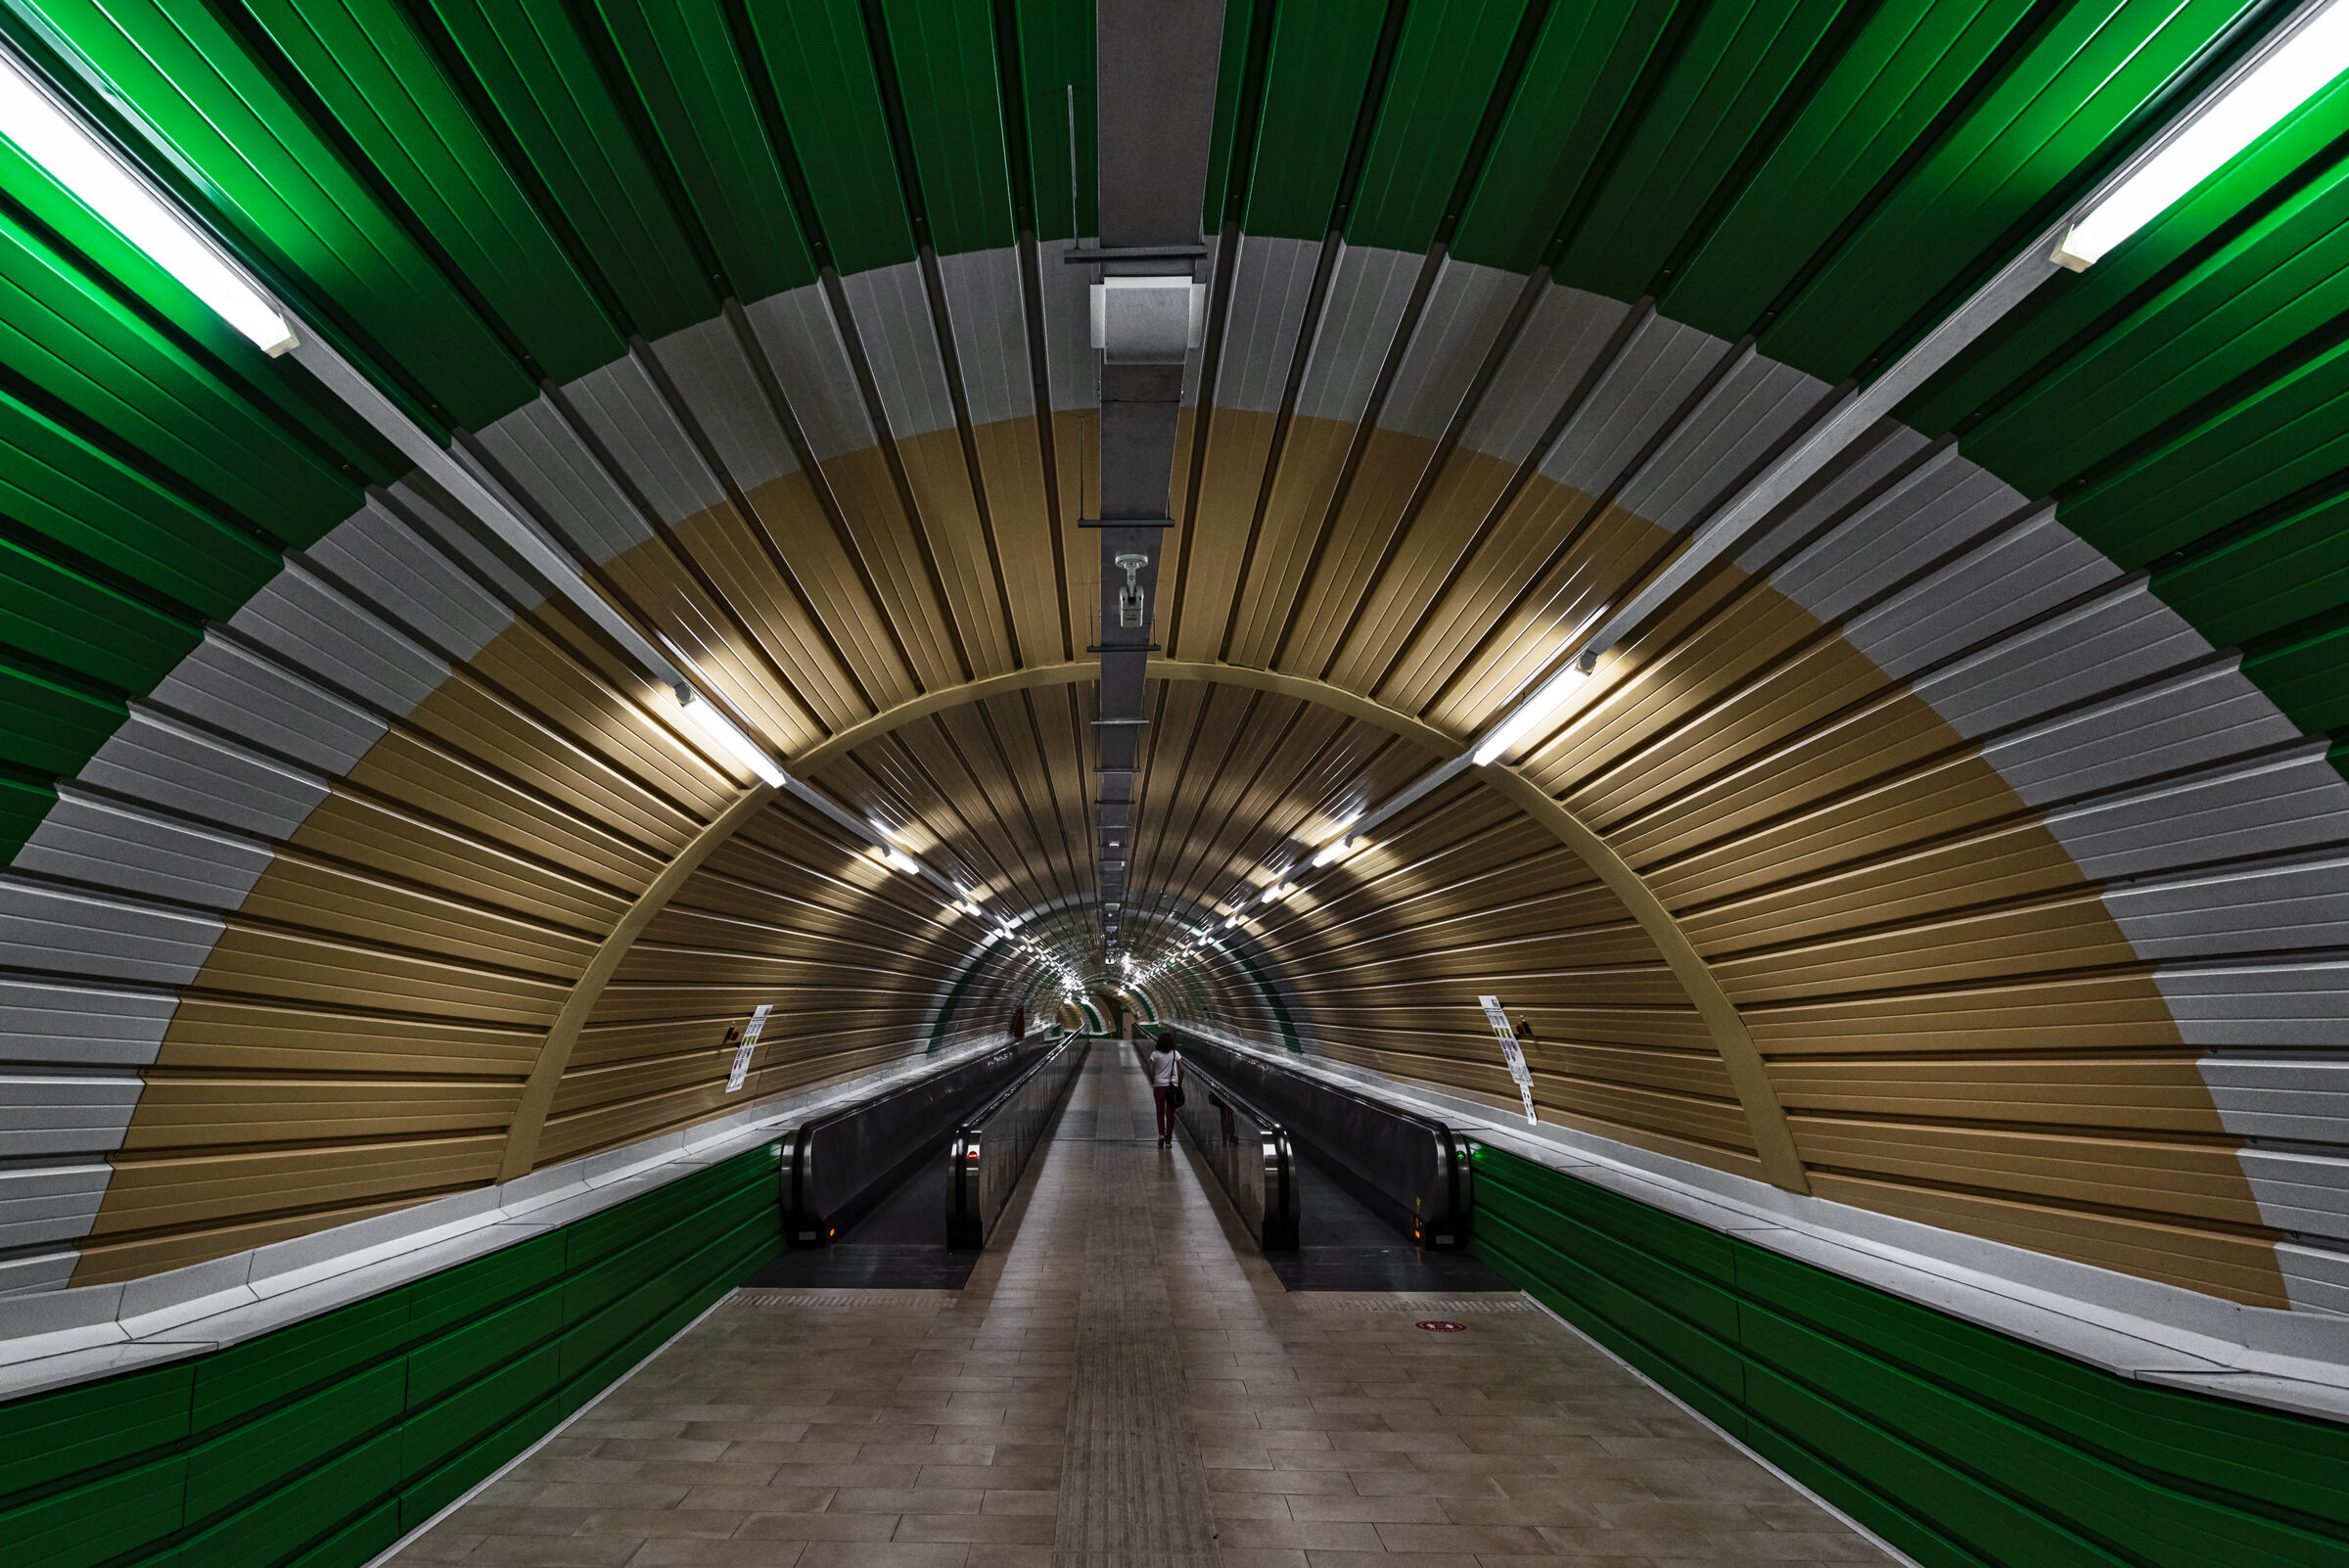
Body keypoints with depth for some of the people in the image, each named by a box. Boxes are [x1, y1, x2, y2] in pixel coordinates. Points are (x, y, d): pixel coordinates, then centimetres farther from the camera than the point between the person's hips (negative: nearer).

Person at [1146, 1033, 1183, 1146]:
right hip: (1173, 1085, 0)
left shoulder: (1155, 1054, -3)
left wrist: (1153, 1083, 4)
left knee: (1160, 1112, 15)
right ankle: (1168, 1140, 10)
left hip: (1159, 1085, 0)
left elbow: (1150, 1070, -8)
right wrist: (1179, 1084, 6)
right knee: (1170, 1113, 9)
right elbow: (1181, 1070, -5)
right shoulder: (1176, 1054, -1)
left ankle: (1161, 1134, -1)